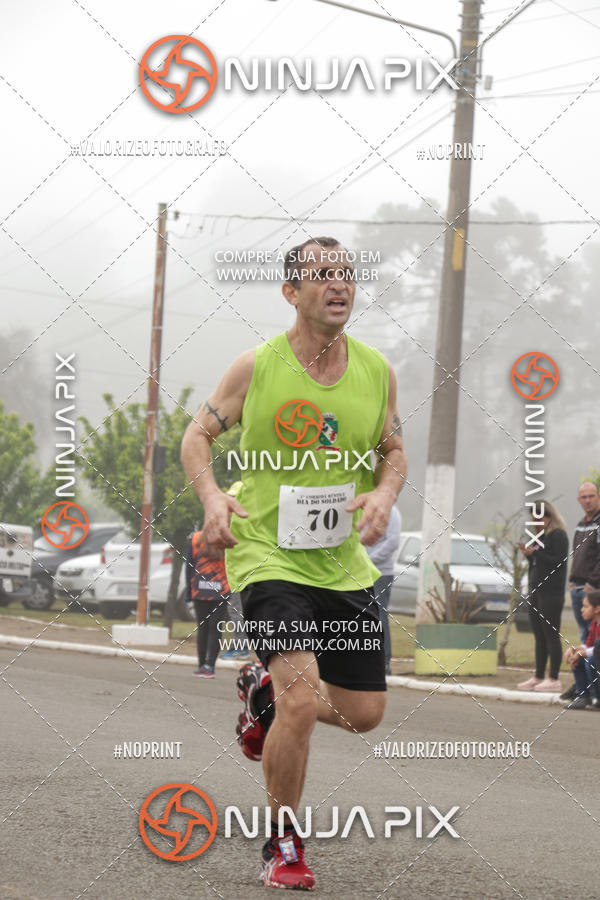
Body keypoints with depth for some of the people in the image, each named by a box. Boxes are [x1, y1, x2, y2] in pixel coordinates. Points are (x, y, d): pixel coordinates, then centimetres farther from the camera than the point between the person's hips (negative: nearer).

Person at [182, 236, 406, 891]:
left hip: (345, 564, 5)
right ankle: (281, 846, 0)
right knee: (303, 701, -21)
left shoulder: (377, 371, 1)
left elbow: (394, 451, 14)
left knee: (364, 713, 9)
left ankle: (265, 689, 40)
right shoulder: (257, 367, -8)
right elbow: (198, 434, 3)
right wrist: (212, 497, -16)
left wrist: (383, 494, -8)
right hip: (269, 558, -5)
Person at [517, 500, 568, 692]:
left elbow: (559, 562, -17)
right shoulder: (540, 536, 18)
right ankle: (538, 677, 17)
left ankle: (554, 679, -6)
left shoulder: (558, 536, -8)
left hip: (551, 595, -9)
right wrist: (528, 554, 3)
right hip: (536, 593, 9)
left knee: (551, 636, -7)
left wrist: (535, 553, -19)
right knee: (539, 637, 12)